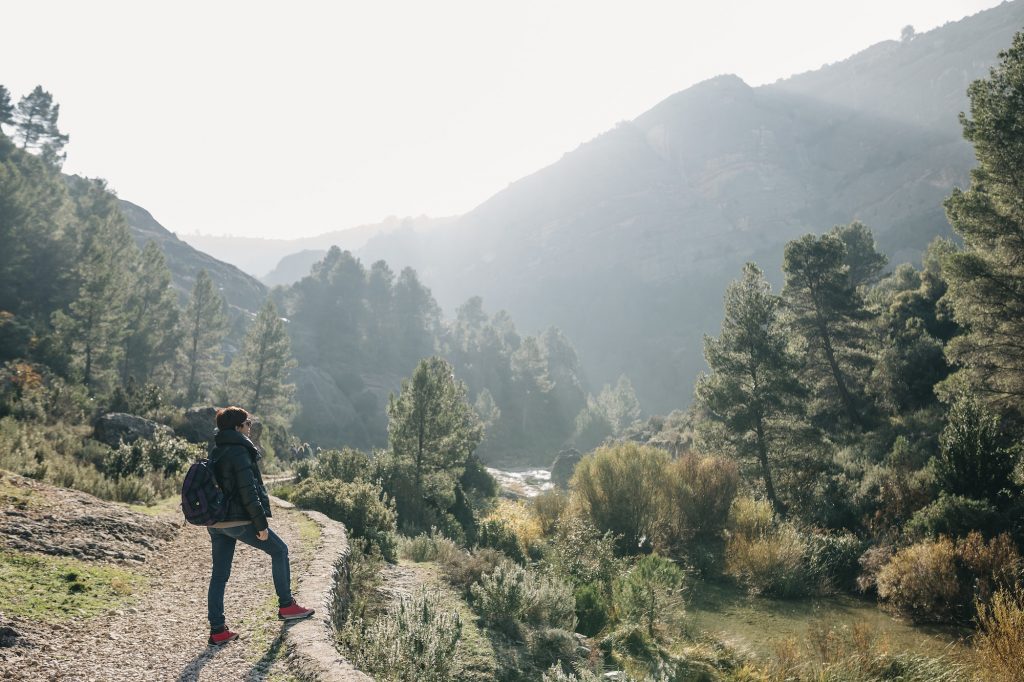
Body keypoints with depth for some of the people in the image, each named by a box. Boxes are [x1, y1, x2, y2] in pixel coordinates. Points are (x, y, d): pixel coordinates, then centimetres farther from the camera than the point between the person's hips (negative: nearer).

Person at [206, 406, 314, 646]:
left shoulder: (215, 453, 12)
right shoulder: (239, 452, -16)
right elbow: (248, 492, -20)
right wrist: (261, 524, -16)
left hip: (215, 522, 8)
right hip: (239, 521, -8)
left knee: (219, 574, 10)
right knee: (279, 550, 9)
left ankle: (217, 630, 12)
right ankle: (286, 606, 16)